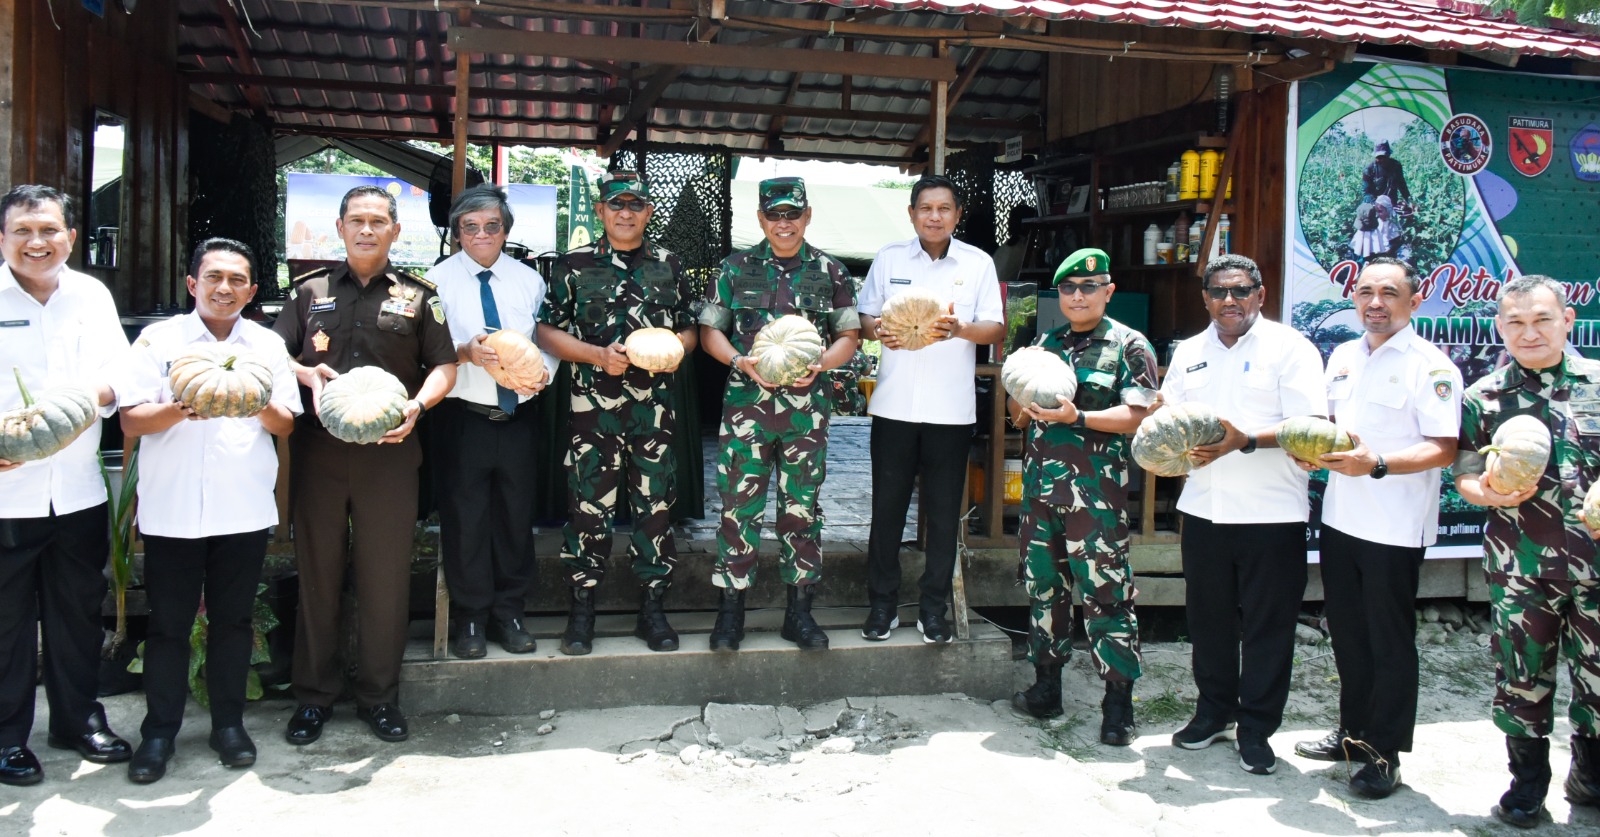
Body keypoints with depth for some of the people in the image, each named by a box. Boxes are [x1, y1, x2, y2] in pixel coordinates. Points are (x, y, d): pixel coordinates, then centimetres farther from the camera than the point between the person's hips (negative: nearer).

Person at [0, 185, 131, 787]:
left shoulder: (92, 295, 7)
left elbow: (118, 375, 7)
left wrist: (97, 391, -16)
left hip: (79, 490, 4)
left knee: (78, 612, 15)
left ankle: (78, 719, 31)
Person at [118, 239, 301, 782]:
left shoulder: (268, 345, 9)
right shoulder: (158, 339, 3)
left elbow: (285, 426, 7)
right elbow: (130, 421, -3)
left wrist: (259, 405, -14)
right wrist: (179, 409, -22)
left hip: (244, 509, 2)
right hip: (170, 509, -1)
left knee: (234, 619, 9)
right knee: (168, 622, 5)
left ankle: (229, 723, 22)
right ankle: (159, 732, 17)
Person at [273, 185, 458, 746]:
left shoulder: (417, 296, 10)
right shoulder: (310, 291, 13)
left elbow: (444, 367, 6)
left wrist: (417, 405, -12)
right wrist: (306, 374, -10)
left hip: (389, 451, -1)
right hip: (318, 448, 1)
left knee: (386, 575, 3)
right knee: (317, 572, 6)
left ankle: (379, 695, 16)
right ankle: (315, 695, 19)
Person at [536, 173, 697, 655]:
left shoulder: (668, 266, 13)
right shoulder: (575, 266, 5)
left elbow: (690, 328, 16)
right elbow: (547, 331, 3)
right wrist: (598, 355, -12)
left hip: (655, 407, 2)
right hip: (594, 404, -2)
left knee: (656, 506, 5)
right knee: (589, 506, 0)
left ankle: (653, 610, 16)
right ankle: (582, 611, 12)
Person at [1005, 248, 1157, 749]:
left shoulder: (1129, 346, 1)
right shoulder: (1046, 344, 16)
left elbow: (1136, 416, -10)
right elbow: (1017, 416, 19)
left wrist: (1075, 416, -21)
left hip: (1095, 491, -5)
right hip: (1041, 483, 6)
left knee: (1105, 593, -6)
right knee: (1043, 587, 11)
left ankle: (1118, 707, 3)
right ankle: (1046, 689, 24)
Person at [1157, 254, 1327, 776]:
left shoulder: (1289, 347, -3)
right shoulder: (1189, 352, 14)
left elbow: (1310, 426, -12)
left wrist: (1247, 441, -24)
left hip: (1271, 514, -4)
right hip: (1203, 510, 5)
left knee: (1266, 625, 3)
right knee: (1208, 617, 13)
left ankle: (1255, 729, 16)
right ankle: (1214, 712, 29)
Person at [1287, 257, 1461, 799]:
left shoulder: (1430, 365, -11)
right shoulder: (1343, 357, 11)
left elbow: (1444, 449, -17)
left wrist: (1376, 464, -29)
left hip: (1395, 528, -7)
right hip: (1340, 519, 7)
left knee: (1390, 642, 5)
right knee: (1348, 634, 17)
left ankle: (1385, 753, 17)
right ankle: (1353, 732, 32)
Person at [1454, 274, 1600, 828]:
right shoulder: (1484, 398, 2)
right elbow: (1465, 476, 5)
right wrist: (1488, 493, -16)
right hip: (1520, 568, 0)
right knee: (1523, 678, 8)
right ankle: (1528, 785, 27)